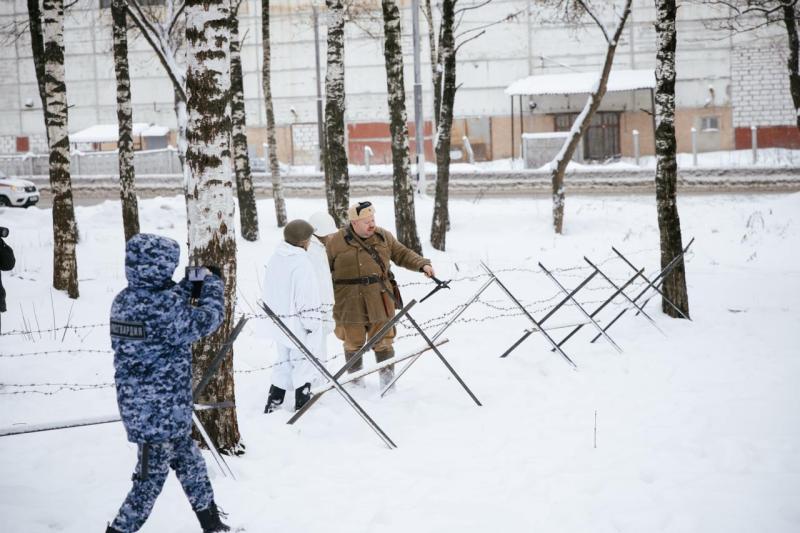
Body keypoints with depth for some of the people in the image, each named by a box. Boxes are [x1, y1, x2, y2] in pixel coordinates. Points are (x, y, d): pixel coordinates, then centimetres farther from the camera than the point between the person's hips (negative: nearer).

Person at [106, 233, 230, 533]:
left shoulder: (123, 300, 1)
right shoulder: (165, 309, -24)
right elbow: (208, 319, -12)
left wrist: (190, 286, 9)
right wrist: (211, 282, 3)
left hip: (136, 406, 9)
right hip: (162, 411, -9)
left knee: (190, 462, 21)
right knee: (151, 475, 6)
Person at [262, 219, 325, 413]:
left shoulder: (275, 259, 4)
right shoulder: (301, 262, -20)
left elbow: (268, 292, 14)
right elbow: (307, 296, -19)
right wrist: (311, 323, -10)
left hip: (278, 322, 8)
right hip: (298, 323, -7)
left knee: (283, 361, 19)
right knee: (304, 362, 5)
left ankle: (273, 404, 20)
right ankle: (302, 406, 10)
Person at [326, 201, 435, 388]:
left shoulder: (384, 237, 5)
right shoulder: (336, 242, -5)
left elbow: (402, 254, 12)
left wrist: (422, 264, -2)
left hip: (380, 301, 2)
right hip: (350, 304, -2)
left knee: (383, 342, 7)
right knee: (354, 343, 12)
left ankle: (387, 380, 19)